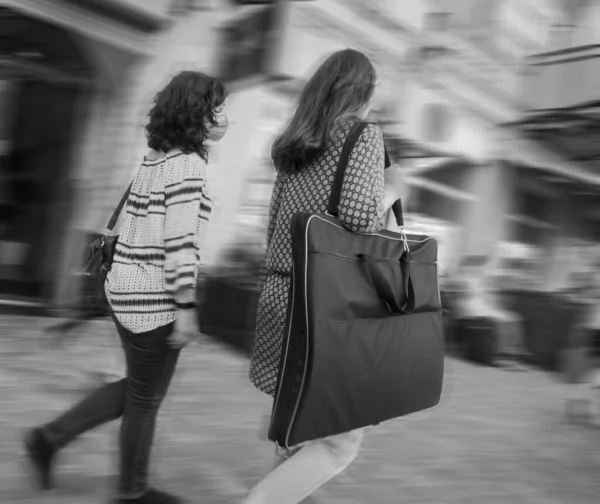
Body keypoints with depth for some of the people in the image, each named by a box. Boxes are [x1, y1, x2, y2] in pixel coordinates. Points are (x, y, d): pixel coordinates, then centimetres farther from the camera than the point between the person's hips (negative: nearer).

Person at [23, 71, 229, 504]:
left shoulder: (156, 158, 12)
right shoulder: (189, 163, -16)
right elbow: (179, 240, -22)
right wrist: (186, 307, -19)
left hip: (129, 287, 9)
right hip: (156, 295, -9)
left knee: (139, 387, 22)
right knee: (147, 395, 9)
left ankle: (50, 438, 24)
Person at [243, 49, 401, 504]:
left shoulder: (295, 145, 15)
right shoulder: (365, 135, -5)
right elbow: (359, 215, -20)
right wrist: (388, 198, 0)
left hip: (281, 291, 8)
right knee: (340, 440, 2)